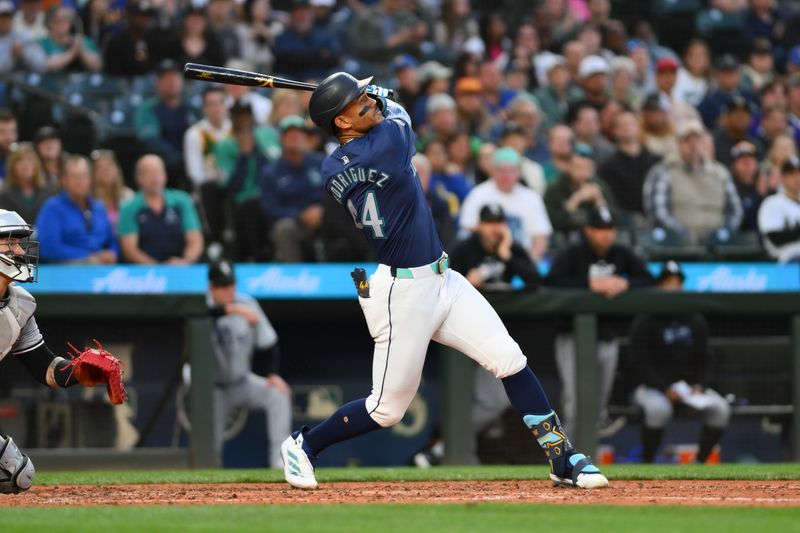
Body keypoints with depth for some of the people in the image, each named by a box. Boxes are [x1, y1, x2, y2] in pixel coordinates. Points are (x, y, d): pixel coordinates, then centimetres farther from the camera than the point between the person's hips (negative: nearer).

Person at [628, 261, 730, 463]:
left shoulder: (695, 320, 9)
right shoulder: (645, 322, -6)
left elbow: (704, 358, 13)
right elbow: (638, 363, -10)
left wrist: (699, 386, -6)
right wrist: (665, 389, -20)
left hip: (690, 387, 5)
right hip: (653, 387, -5)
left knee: (720, 409, -20)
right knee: (658, 408, -38)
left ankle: (700, 461, -8)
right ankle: (646, 463, -22)